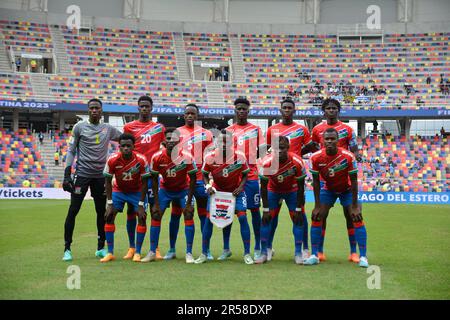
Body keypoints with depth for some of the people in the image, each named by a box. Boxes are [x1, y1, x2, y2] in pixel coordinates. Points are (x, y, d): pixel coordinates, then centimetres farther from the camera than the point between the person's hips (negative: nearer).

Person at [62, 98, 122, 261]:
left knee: (102, 211, 8)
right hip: (82, 174, -3)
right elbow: (71, 151, 0)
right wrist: (67, 174, -7)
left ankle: (101, 247, 20)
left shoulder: (108, 129, 9)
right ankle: (67, 249, 1)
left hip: (100, 175, 4)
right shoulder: (79, 127, 1)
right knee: (73, 211, -6)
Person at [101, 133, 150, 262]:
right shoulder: (112, 159, -25)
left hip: (137, 191, -1)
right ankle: (110, 253, -1)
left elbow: (144, 183, -17)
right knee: (109, 217, -10)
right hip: (118, 190, 1)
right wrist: (110, 203, -17)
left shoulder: (141, 160, -27)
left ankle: (137, 253, -2)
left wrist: (141, 205, -19)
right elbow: (108, 182, -13)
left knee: (142, 217, -13)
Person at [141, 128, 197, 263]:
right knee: (156, 215, -6)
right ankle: (152, 252, 5)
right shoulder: (157, 157, -21)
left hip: (183, 189, -2)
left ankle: (189, 253, -6)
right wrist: (156, 203, -11)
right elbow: (154, 179, -9)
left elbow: (192, 179, -16)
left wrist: (189, 203, -17)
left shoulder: (187, 157, -26)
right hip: (165, 189, 2)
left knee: (189, 215, -15)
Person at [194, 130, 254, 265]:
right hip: (217, 190, 1)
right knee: (209, 219, -6)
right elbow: (205, 174, -2)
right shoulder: (210, 157, -18)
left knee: (242, 217, -13)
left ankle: (247, 254, -1)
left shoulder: (240, 156, -19)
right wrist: (208, 186, -19)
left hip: (236, 191, -1)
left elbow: (245, 174, -4)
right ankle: (204, 254, 7)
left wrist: (241, 187, -18)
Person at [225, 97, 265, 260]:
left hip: (251, 175, -1)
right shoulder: (228, 130, 8)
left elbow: (262, 153, 5)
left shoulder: (256, 129, 6)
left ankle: (258, 248, 9)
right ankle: (226, 248, 11)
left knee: (254, 209, 1)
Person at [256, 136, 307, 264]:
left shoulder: (297, 162, -30)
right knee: (266, 219, -8)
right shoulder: (267, 162, -29)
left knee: (298, 219, -8)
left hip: (292, 190, 0)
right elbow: (263, 187, -18)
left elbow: (300, 187, -18)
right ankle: (264, 253, 1)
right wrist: (266, 209, -18)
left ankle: (298, 253, 3)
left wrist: (298, 209, -17)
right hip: (273, 190, 0)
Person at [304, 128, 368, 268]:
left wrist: (355, 206, -19)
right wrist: (317, 206, -13)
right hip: (328, 189, 2)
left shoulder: (348, 156, -29)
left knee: (357, 219, -13)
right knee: (316, 218, -7)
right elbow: (316, 181, -12)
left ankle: (363, 257, -4)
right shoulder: (316, 157, -23)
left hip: (347, 190, -2)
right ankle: (314, 255, 4)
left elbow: (354, 181, -20)